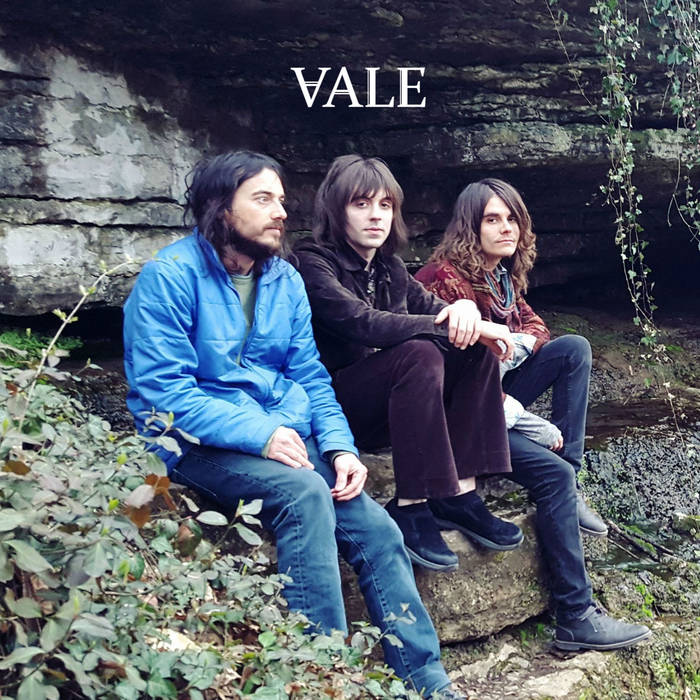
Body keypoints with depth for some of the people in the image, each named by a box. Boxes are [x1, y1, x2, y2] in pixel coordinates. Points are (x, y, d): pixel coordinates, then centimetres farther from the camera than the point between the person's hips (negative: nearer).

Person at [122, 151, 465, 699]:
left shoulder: (285, 279, 11)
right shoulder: (170, 277, -9)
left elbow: (310, 376, 11)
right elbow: (162, 391, -16)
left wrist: (340, 447, -5)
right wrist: (258, 433, -22)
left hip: (287, 434, 6)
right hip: (202, 445, -5)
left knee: (376, 527, -12)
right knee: (303, 491, -32)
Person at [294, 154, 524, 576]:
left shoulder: (390, 268, 13)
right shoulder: (313, 262, -11)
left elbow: (432, 308, 11)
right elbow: (362, 323, -26)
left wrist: (465, 309, -15)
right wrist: (450, 327, -26)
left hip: (390, 406, 8)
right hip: (334, 405, -7)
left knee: (476, 348, -8)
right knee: (420, 354, -30)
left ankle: (459, 494, -13)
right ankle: (411, 508, -26)